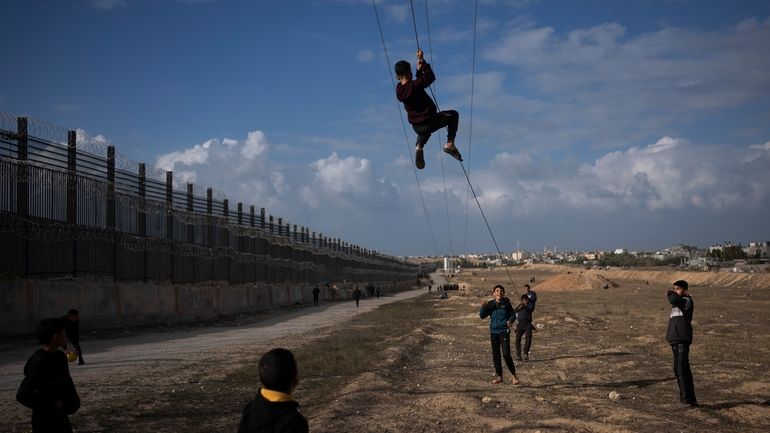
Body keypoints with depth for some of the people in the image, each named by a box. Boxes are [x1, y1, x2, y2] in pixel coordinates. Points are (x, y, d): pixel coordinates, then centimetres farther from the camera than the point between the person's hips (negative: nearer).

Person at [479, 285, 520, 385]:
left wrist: (510, 321, -15)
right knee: (495, 355, 9)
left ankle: (513, 375, -1)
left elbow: (513, 315, 6)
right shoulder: (490, 304, 5)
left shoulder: (506, 303, -1)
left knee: (506, 354, -14)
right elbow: (482, 316, 1)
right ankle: (499, 376, 21)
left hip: (504, 331, -4)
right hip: (493, 332, 4)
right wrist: (483, 306, -15)